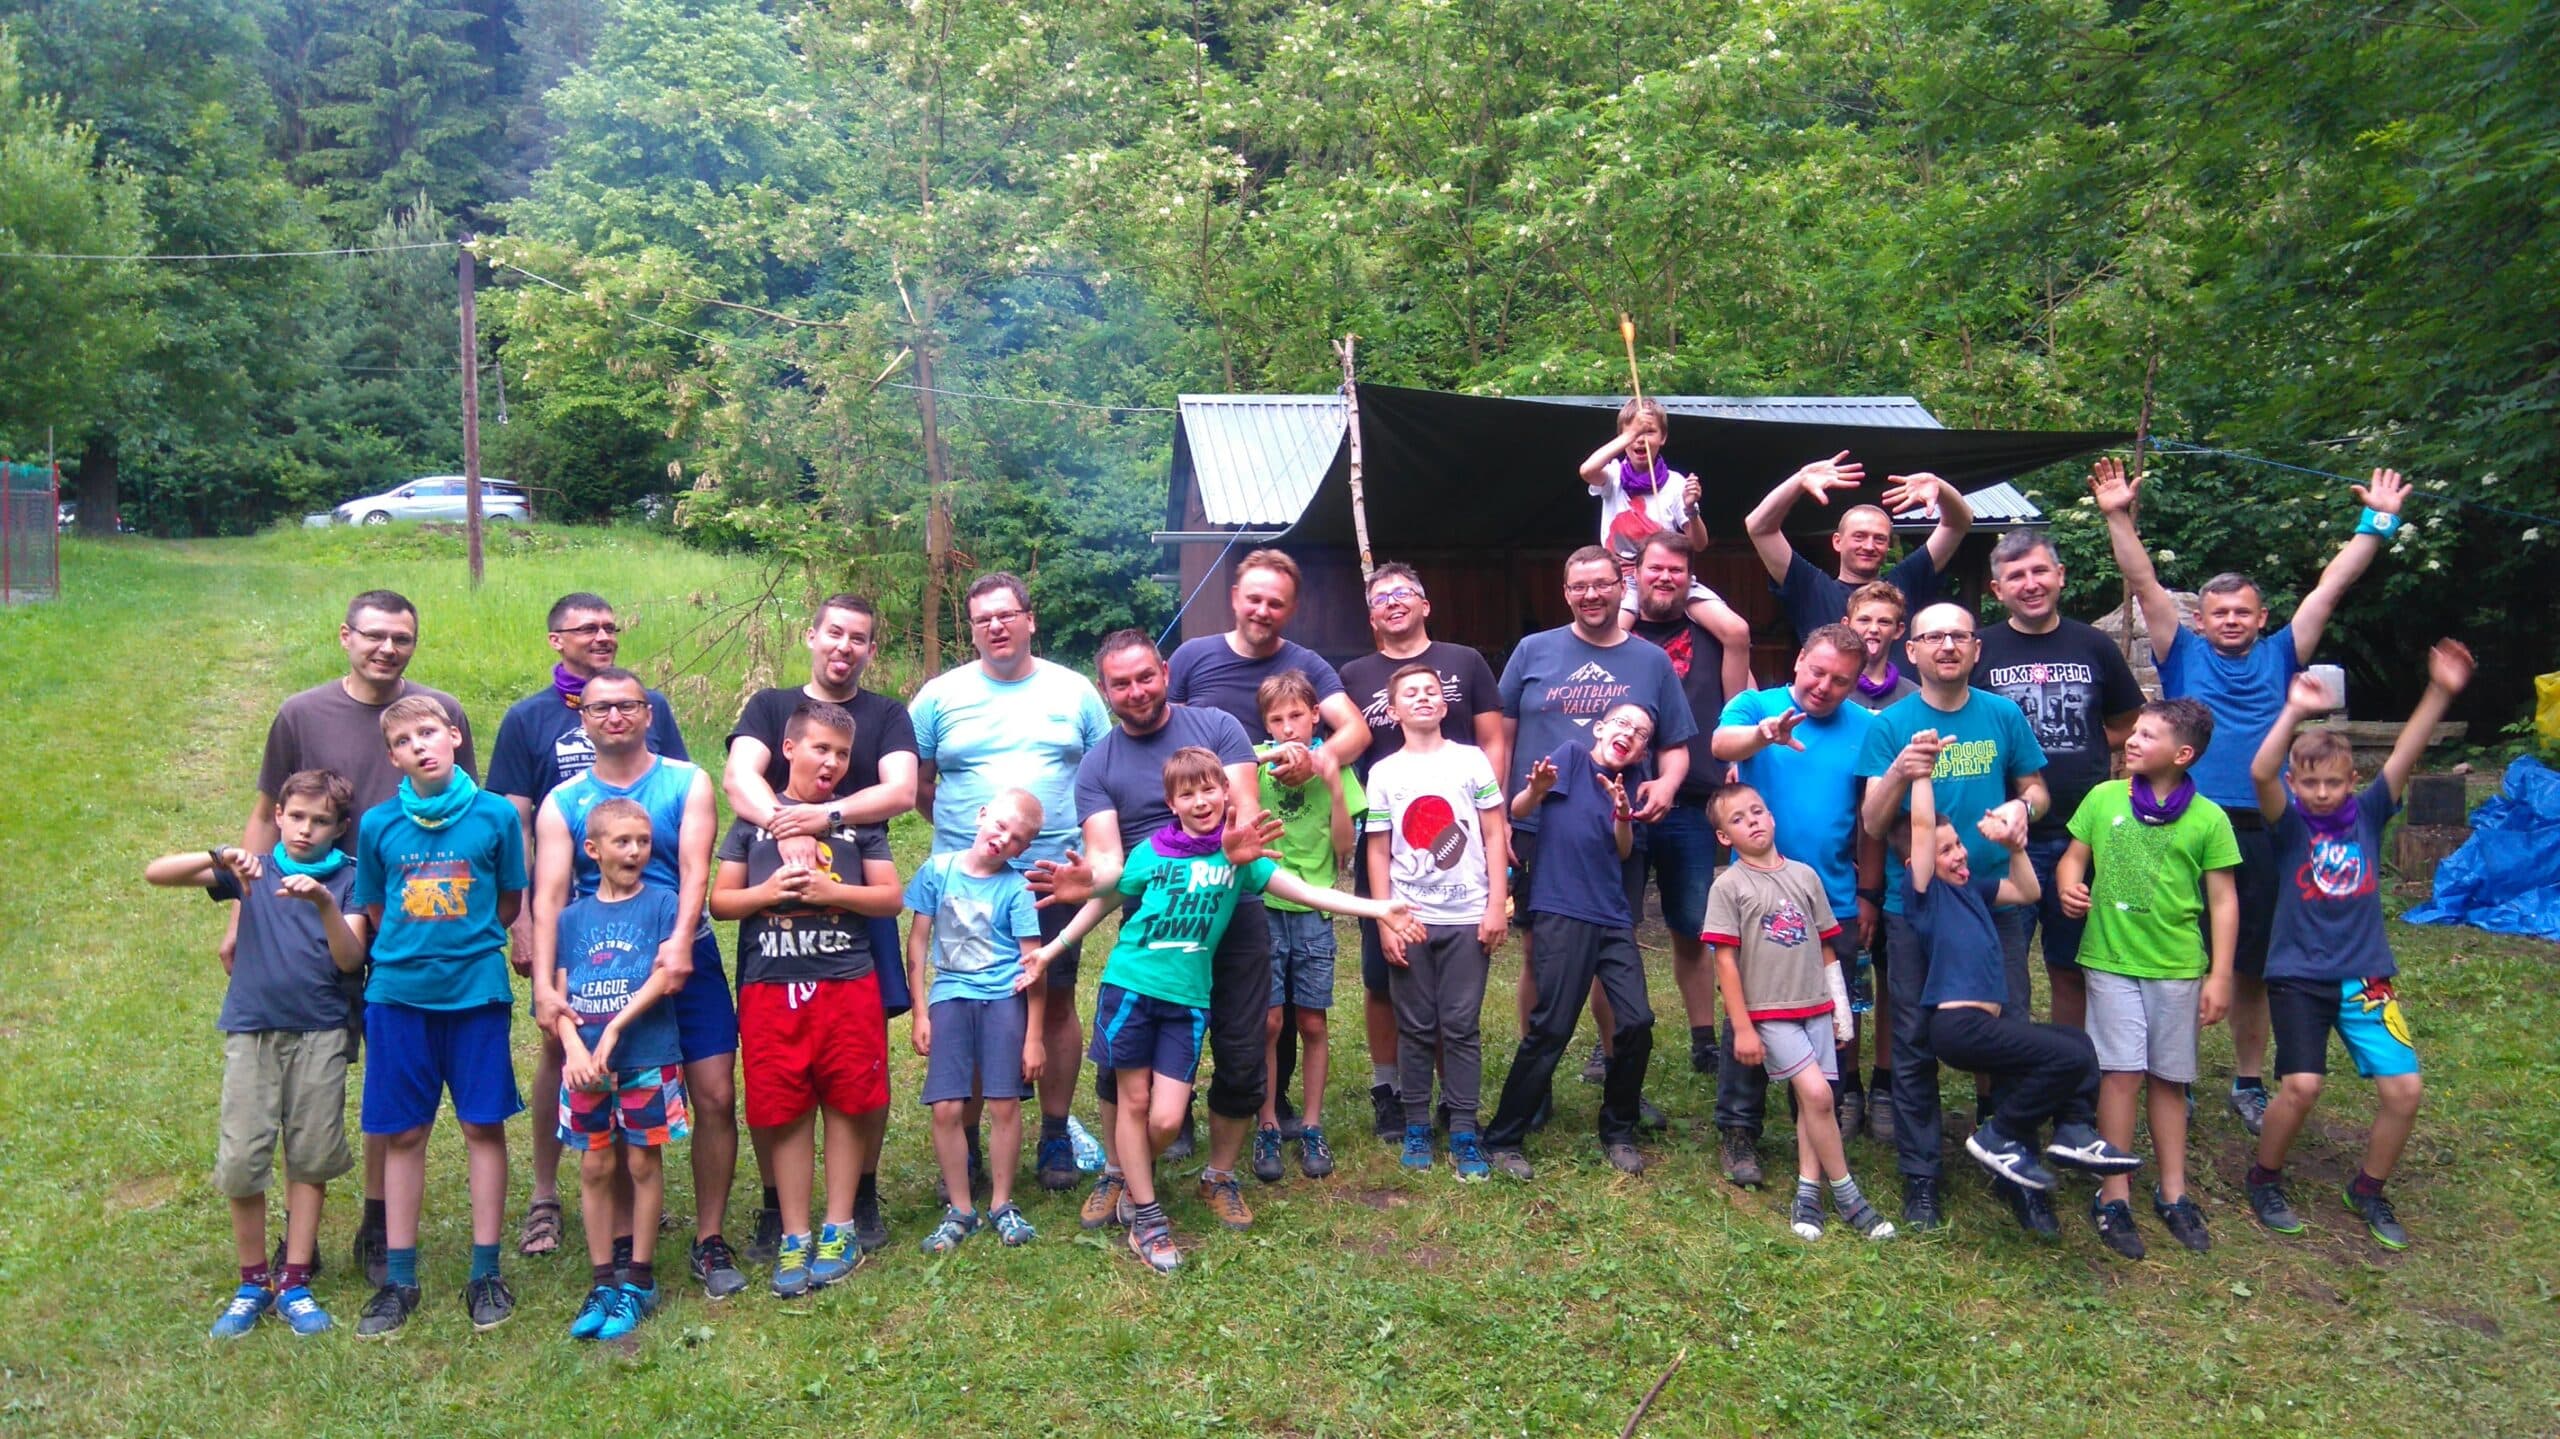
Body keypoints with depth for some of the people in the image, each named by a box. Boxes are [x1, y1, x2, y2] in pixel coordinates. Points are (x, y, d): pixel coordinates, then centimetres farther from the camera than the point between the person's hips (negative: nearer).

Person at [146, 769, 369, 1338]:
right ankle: (252, 1283, 16)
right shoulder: (252, 870, 7)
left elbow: (350, 959, -7)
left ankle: (294, 1283, 14)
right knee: (241, 1161, 0)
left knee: (310, 1160, 4)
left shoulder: (347, 880, 3)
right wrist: (220, 857, -18)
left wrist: (325, 903, -23)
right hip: (252, 1030, 1)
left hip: (320, 1034, -1)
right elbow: (156, 872, -1)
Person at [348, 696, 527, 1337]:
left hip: (476, 990, -1)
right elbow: (374, 910, 13)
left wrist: (467, 944, 0)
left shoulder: (495, 815, -3)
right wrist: (410, 947, 3)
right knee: (402, 1133, 7)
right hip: (398, 993, 1)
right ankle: (398, 1278, 17)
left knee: (483, 1126, 4)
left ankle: (486, 1272, 14)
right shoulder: (378, 824, 1)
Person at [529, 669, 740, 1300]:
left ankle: (709, 1241, 9)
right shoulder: (562, 803, 5)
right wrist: (543, 984, -20)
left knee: (715, 1098, -4)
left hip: (686, 961, 0)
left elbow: (695, 868, -10)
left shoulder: (687, 783, 3)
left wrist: (680, 941, -28)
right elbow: (548, 895, -6)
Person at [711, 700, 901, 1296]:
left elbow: (889, 896, 4)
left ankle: (839, 1227, 17)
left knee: (848, 1105, 3)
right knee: (784, 1112, 4)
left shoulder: (859, 818, 7)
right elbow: (719, 900, 8)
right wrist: (767, 892, -11)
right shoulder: (754, 818, 8)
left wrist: (831, 891, -11)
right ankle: (794, 1236, 14)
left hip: (848, 984, 0)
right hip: (770, 989, 0)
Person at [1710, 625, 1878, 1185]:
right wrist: (1764, 733, -45)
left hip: (1834, 903, 2)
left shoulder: (1863, 728, 4)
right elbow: (1722, 744, -24)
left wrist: (1868, 894, 8)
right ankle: (1739, 1133, 11)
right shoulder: (1755, 706, -2)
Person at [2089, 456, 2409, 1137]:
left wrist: (2378, 521, 7)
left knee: (2253, 966, 11)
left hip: (2262, 831, 2)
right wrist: (2119, 517, -11)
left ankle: (2250, 1083, 24)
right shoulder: (2183, 655, 6)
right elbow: (2144, 584, -2)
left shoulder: (2279, 655, 11)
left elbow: (2332, 586, 10)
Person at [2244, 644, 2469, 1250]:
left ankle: (2368, 1190, 20)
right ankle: (2264, 1179, 11)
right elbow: (2260, 772, -23)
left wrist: (2440, 693, -21)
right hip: (2299, 976, -3)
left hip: (2366, 976, 4)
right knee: (2302, 1085, -15)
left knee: (2403, 1088, -3)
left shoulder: (2366, 814, 4)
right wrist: (2295, 713, -34)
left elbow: (2404, 757, -9)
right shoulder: (2289, 823, -4)